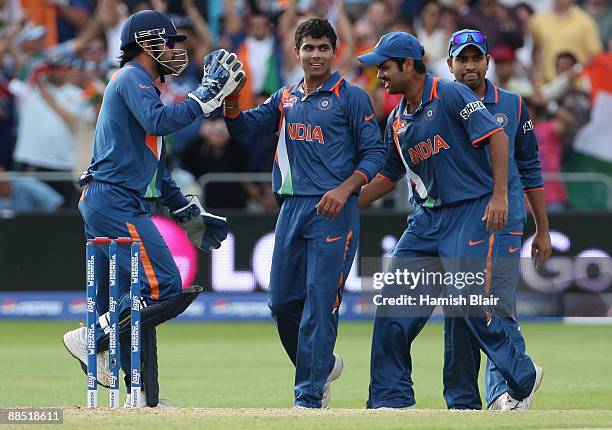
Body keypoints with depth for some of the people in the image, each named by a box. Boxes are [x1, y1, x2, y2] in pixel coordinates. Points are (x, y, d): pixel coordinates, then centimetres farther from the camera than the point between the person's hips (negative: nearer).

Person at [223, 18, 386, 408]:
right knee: (282, 301, 7)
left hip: (333, 211, -6)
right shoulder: (285, 99, 17)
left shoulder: (351, 97, 1)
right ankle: (324, 365, 30)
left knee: (320, 302, -10)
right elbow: (244, 127, 8)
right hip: (292, 209, 6)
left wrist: (344, 189, -17)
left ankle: (310, 398, -10)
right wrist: (232, 100, -11)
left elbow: (375, 152, -3)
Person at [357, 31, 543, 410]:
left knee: (470, 306, -14)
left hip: (472, 212, -8)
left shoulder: (451, 96, -8)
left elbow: (496, 136, -15)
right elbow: (388, 178, 25)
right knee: (394, 304, -1)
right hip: (427, 219, 8)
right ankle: (392, 400, 6)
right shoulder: (398, 120, 15)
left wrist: (500, 195, -23)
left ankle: (523, 378, 7)